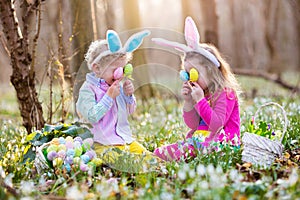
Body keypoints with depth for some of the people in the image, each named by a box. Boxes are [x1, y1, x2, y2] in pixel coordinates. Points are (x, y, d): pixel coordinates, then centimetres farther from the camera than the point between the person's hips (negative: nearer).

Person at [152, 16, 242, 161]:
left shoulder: (225, 93, -9)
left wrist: (200, 100, -21)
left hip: (221, 141, -8)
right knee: (159, 152, -8)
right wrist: (188, 102, -1)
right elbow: (193, 125, 14)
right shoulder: (203, 93, 16)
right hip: (200, 138, 9)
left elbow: (216, 125, -20)